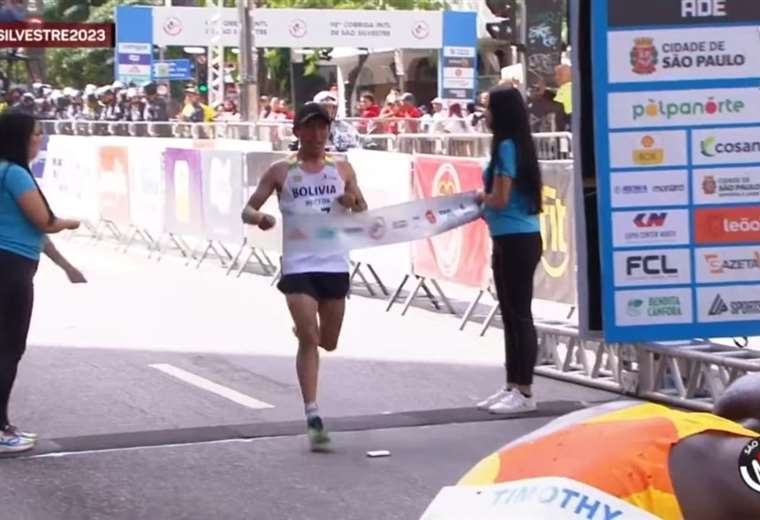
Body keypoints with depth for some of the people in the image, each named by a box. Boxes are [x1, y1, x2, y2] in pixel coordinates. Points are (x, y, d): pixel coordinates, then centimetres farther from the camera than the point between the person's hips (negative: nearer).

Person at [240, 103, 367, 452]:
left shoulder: (342, 171, 8)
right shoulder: (282, 172, 2)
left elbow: (364, 215, 9)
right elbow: (247, 210, 2)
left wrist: (353, 204, -14)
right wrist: (258, 218, -22)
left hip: (335, 264, 3)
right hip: (298, 265, -3)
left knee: (328, 342, 14)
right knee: (309, 339, -13)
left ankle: (303, 329, 51)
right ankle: (313, 417, -11)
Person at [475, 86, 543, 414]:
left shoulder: (506, 146, -16)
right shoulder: (514, 144, 13)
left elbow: (500, 199, -19)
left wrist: (480, 198, 0)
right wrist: (486, 202, 8)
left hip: (517, 241, -10)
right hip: (510, 240, 10)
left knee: (519, 315, -4)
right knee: (510, 315, 15)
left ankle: (525, 392, 1)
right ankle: (513, 387, 22)